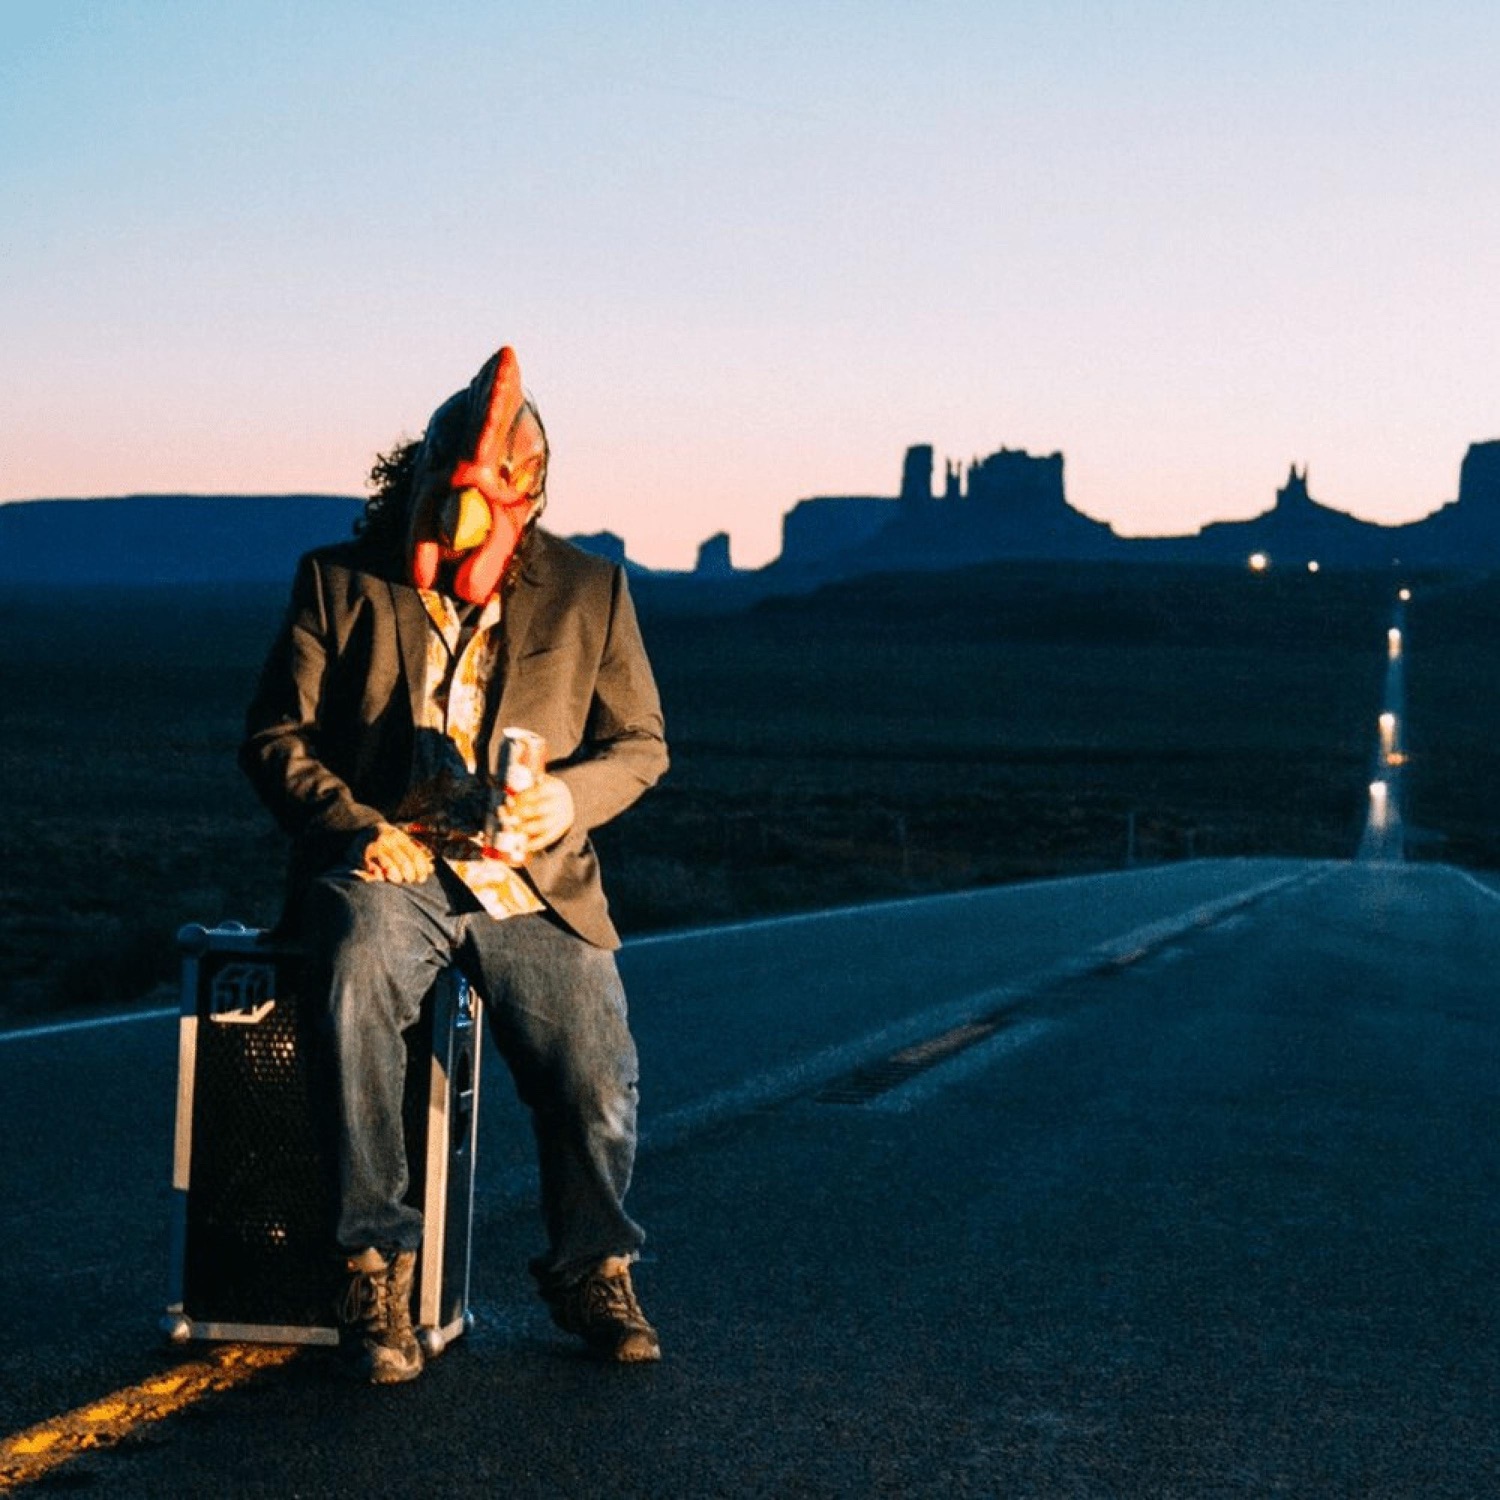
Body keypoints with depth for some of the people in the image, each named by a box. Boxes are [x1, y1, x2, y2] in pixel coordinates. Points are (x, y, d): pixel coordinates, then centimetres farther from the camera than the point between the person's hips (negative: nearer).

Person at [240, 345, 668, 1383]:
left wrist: (568, 797, -11)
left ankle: (590, 1269, 10)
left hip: (529, 882, 1)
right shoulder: (338, 583, 7)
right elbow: (276, 735, 5)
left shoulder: (589, 592, 10)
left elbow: (641, 741, 11)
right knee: (360, 977, -35)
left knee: (597, 1073, -19)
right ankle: (376, 1267, -25)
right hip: (383, 868, -1)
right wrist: (356, 828, -13)